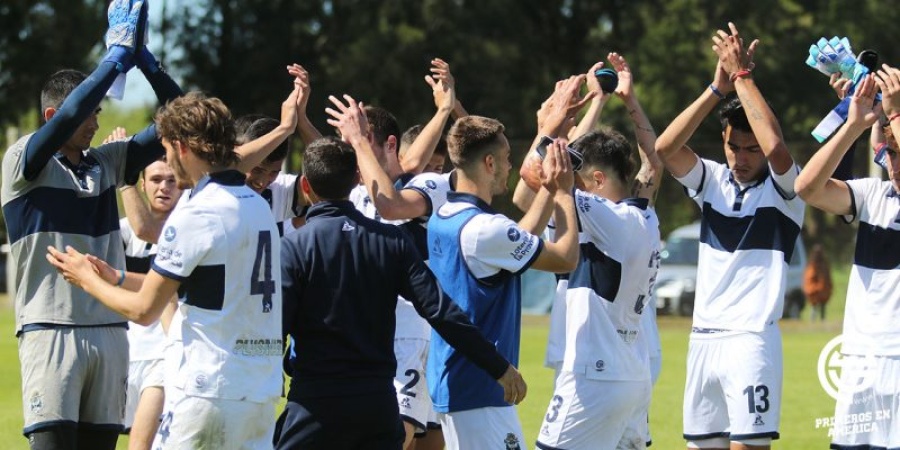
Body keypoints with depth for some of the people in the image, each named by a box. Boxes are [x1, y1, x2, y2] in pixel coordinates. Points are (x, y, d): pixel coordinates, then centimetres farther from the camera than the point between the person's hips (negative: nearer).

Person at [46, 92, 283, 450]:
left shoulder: (196, 215, -12)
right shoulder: (259, 206, 12)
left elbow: (144, 310, -7)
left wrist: (86, 279, 11)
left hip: (208, 389, -7)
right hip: (263, 390, 7)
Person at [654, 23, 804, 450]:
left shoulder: (782, 187, -2)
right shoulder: (712, 181, 10)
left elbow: (775, 147, -24)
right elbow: (665, 148, -7)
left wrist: (742, 75, -17)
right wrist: (718, 86, -13)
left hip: (752, 339, -5)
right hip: (703, 338, 5)